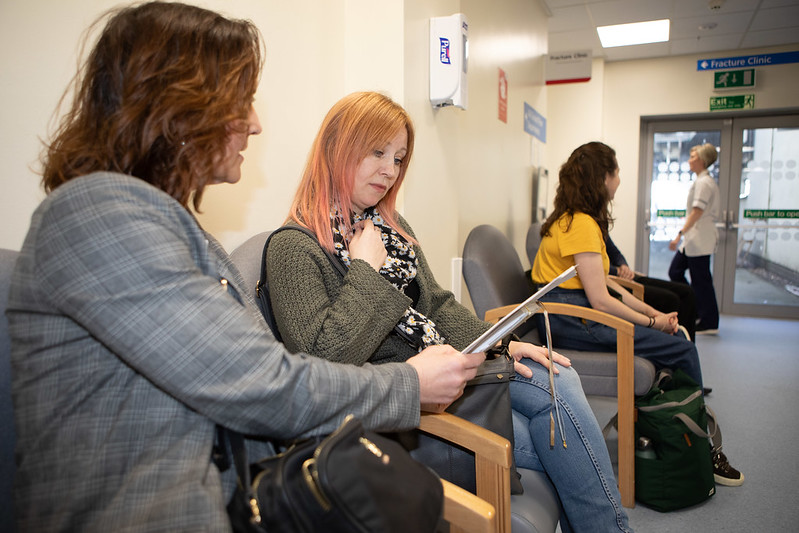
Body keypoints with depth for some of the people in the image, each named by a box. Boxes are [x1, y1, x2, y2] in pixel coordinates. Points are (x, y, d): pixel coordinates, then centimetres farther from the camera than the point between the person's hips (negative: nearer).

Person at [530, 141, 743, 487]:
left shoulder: (575, 218, 14)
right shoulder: (582, 225, -17)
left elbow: (604, 282, 15)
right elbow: (600, 300, -20)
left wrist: (652, 312, 8)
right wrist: (652, 322, -6)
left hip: (578, 312, 10)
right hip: (571, 320, -10)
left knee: (677, 340, 5)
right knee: (683, 350, -8)